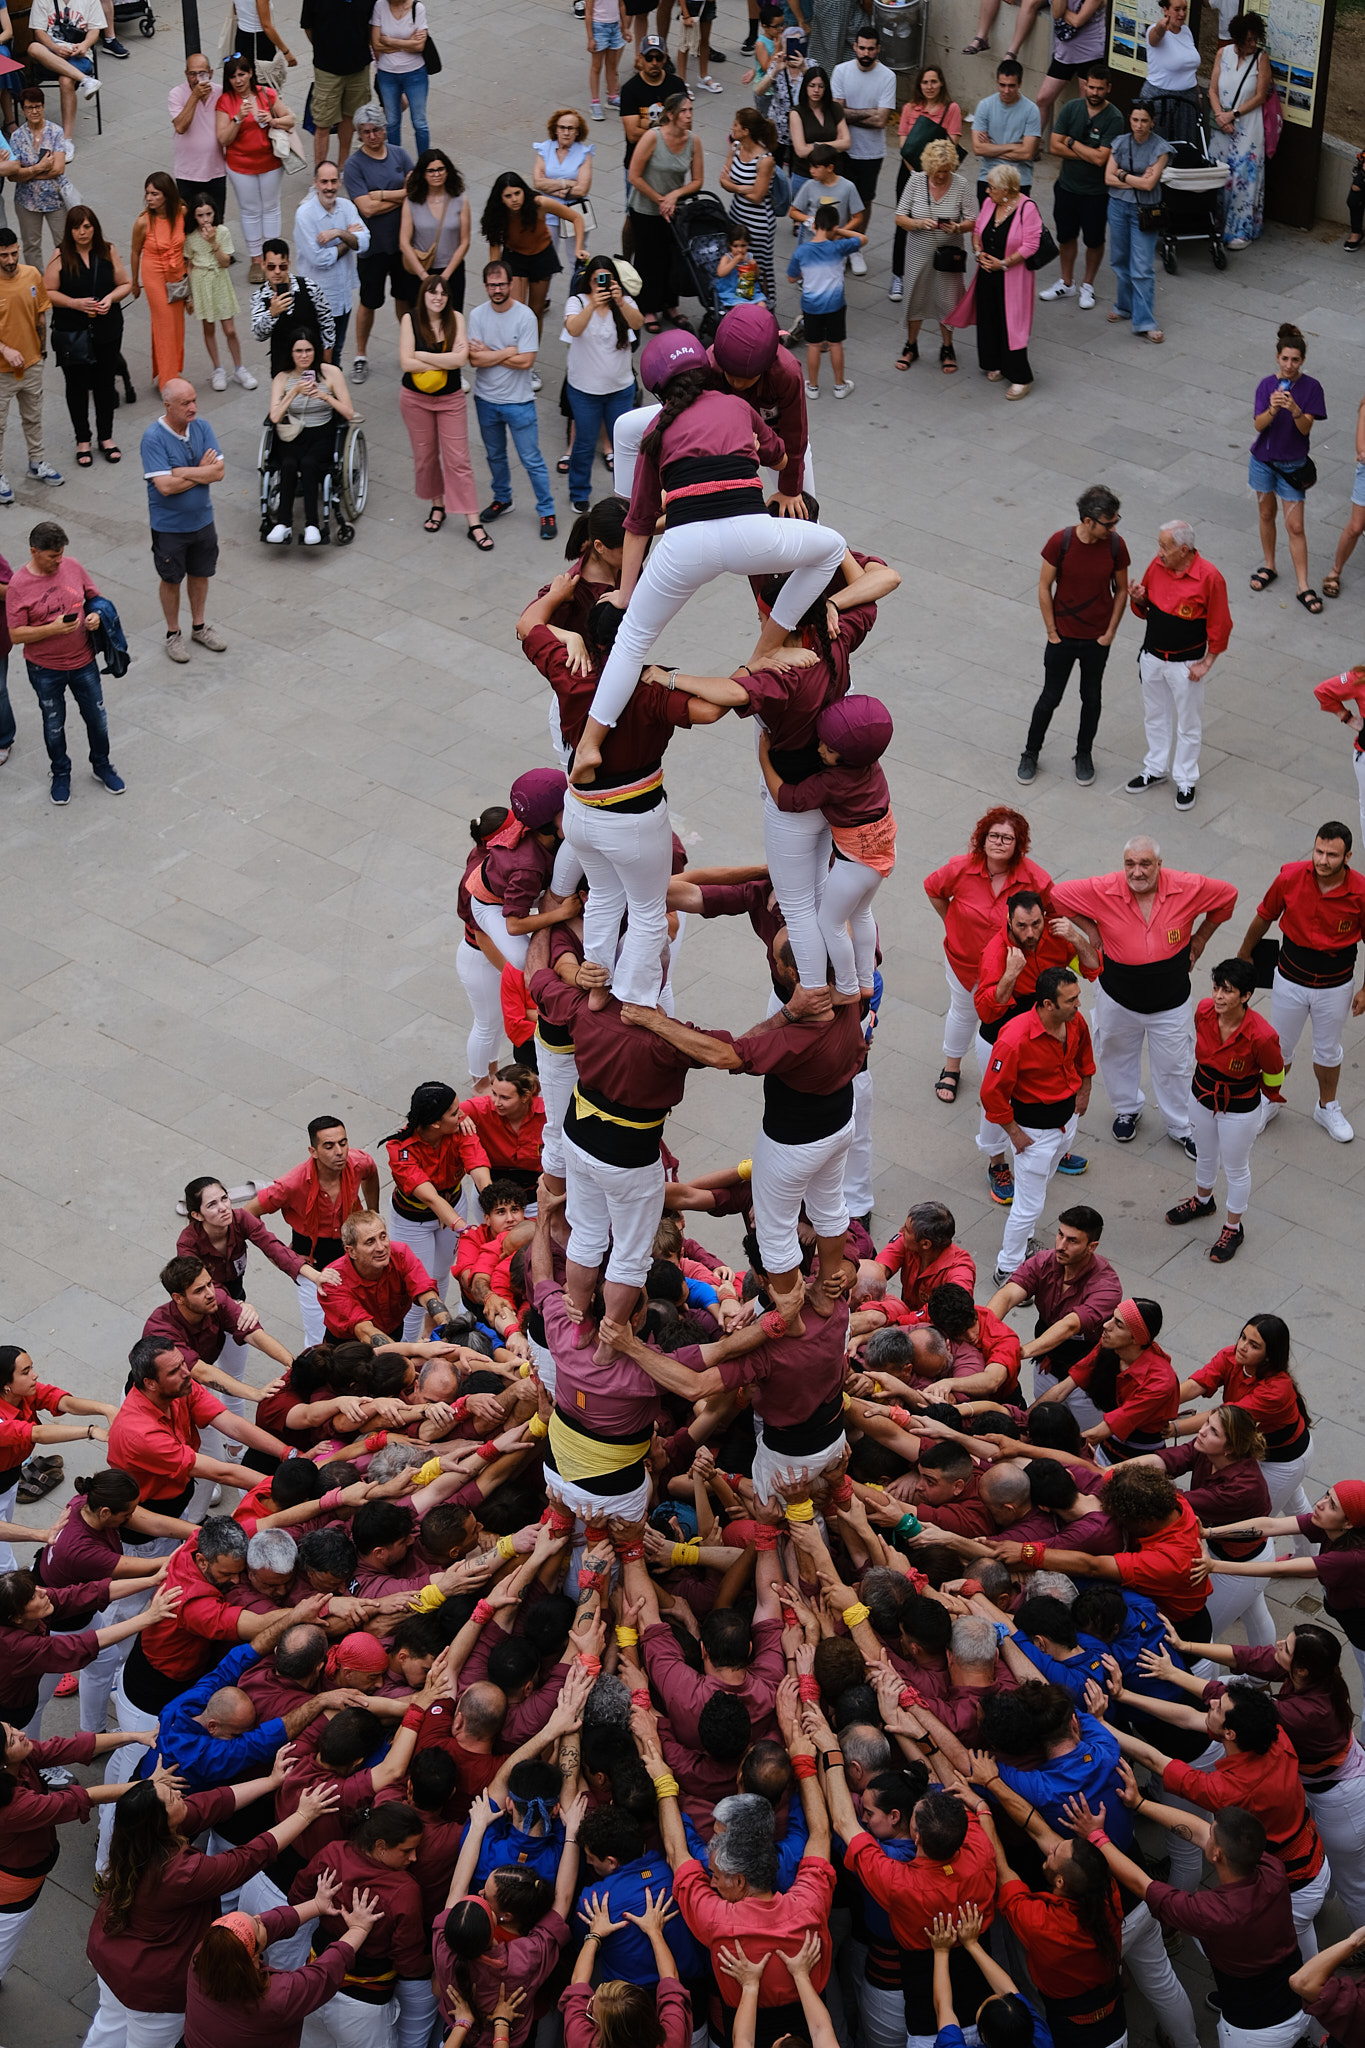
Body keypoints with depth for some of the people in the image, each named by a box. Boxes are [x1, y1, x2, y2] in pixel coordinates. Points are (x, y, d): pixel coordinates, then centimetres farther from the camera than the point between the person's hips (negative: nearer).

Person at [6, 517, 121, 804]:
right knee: (54, 725, 15)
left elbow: (94, 597, 8)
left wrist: (96, 616, -14)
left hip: (83, 662, 3)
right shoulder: (19, 585, -18)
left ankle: (101, 766, 40)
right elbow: (16, 635, -17)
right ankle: (61, 774, 37)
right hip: (46, 670, -3)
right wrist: (53, 629, -28)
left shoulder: (72, 566, -7)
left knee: (97, 718, 16)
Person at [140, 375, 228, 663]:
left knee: (200, 575, 20)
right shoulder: (153, 437, -22)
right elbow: (165, 486, -28)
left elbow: (218, 472, -13)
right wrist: (202, 472, -18)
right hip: (169, 526, -4)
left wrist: (182, 472, -23)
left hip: (202, 519, 4)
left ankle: (199, 627, 39)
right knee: (171, 580, 13)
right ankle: (173, 633, 30)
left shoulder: (202, 428, -7)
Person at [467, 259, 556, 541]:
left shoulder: (525, 316, -15)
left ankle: (547, 511, 11)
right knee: (495, 455, 22)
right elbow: (475, 360, -13)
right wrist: (507, 352, -18)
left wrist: (489, 354, -15)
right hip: (486, 399, 4)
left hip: (518, 401, -4)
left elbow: (525, 361, -21)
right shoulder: (478, 315, -5)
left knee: (531, 460, 0)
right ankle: (502, 499, 42)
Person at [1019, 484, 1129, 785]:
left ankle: (1084, 754, 35)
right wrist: (1052, 632, -7)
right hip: (1063, 637, -2)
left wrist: (1110, 632, -2)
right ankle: (1031, 753, 29)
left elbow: (1121, 590, 1)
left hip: (1097, 639, 2)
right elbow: (1044, 587, -9)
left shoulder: (1115, 546, -13)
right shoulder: (1060, 542, -19)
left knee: (1091, 698, 16)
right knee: (1050, 697, 10)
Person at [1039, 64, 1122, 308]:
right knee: (1066, 235, 16)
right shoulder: (1071, 108, -5)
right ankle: (1066, 284, 33)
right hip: (1067, 186, 4)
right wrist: (1088, 153, -16)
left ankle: (1088, 285, 28)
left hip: (1096, 191, -4)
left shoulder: (1114, 118, -17)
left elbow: (1101, 158, -24)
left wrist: (1071, 142, -14)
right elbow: (1054, 146, -10)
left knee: (1094, 240, 9)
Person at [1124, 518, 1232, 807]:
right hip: (1152, 656, 6)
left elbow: (1220, 626, -13)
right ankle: (1156, 769, 39)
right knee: (1155, 716, 21)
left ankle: (1186, 781, 24)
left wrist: (1206, 663, -13)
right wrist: (1138, 599, -14)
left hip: (1186, 663, -5)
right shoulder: (1156, 565, -5)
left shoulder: (1209, 577, -21)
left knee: (1188, 724, 9)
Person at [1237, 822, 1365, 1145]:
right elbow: (1264, 917, -2)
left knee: (1328, 1051, 21)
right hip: (1290, 981, 0)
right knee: (1280, 1048, 18)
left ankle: (1327, 1108, 45)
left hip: (1336, 985, 0)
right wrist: (1244, 954, 11)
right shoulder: (1290, 878, -21)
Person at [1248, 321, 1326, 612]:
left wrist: (1295, 411, -37)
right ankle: (1269, 567, 38)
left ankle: (1303, 587, 3)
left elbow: (1306, 428, -17)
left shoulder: (1311, 387, -12)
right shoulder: (1267, 385, -6)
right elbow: (1258, 425, -15)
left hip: (1292, 465, -3)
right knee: (1266, 515, 18)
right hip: (1264, 460, 3)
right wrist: (1272, 409, -35)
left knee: (1295, 527, -3)